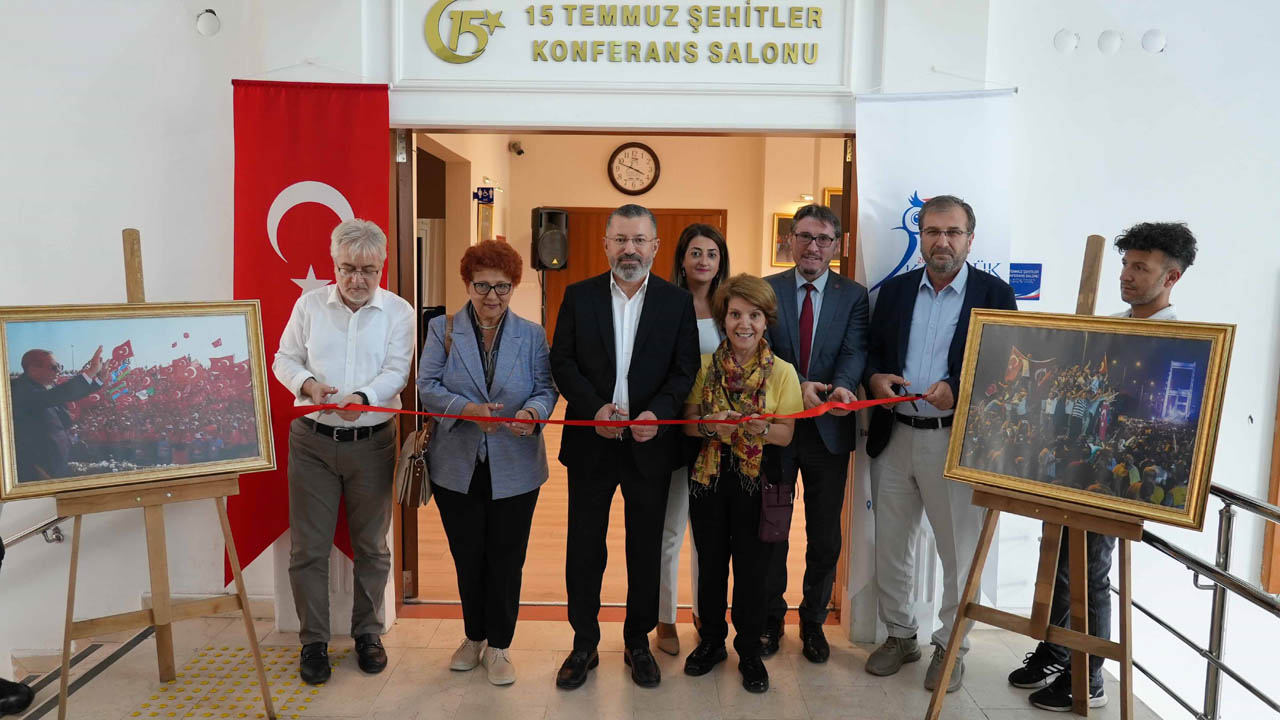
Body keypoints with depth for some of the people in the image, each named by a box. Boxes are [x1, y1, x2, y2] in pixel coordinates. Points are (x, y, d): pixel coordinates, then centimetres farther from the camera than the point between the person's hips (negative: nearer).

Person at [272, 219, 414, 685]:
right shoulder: (309, 304, 4)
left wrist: (363, 397, -28)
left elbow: (396, 372, -8)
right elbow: (285, 359, 6)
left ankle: (367, 632, 28)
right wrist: (307, 383, -16)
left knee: (371, 545, 10)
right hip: (312, 440, 1)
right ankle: (313, 641, 20)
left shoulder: (398, 311, -1)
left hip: (372, 442, 0)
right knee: (309, 546, 5)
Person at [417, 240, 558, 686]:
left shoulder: (532, 335, 2)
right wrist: (469, 409, -23)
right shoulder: (442, 330, 1)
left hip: (514, 469, 0)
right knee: (467, 557, 14)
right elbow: (427, 388, -6)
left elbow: (546, 389, 0)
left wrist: (533, 411, -23)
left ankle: (498, 645, 23)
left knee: (506, 559, 7)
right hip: (457, 467, 0)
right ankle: (474, 637, 34)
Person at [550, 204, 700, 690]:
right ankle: (584, 644, 25)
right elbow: (562, 362, -1)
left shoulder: (677, 302, 1)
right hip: (590, 443, 0)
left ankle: (638, 642, 29)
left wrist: (657, 413, -19)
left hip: (650, 444, 0)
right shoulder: (579, 296, 2)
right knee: (584, 547, 9)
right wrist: (595, 408, -16)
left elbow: (685, 369, -2)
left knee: (646, 549, 11)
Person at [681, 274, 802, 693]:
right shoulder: (705, 367, 1)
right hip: (709, 478, 2)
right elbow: (687, 423, 2)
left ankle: (749, 651, 25)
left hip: (758, 482, -2)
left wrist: (759, 427, -26)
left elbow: (785, 434, -6)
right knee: (710, 563, 12)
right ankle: (711, 641, 31)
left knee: (751, 568, 6)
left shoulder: (782, 372, -4)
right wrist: (709, 425, -20)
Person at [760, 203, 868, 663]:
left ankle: (813, 620, 30)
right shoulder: (766, 290, 0)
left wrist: (842, 386, -33)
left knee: (825, 534, 12)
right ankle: (770, 618, 31)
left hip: (829, 428, 1)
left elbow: (855, 351, -11)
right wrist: (799, 385, -28)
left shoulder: (853, 295, 2)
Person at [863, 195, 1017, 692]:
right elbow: (872, 352, 12)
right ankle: (900, 636, 31)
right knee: (890, 547, 13)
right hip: (894, 437, 4)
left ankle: (951, 646, 27)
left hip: (956, 441, -3)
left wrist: (956, 391, -20)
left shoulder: (994, 293, -2)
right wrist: (875, 377, -9)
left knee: (959, 553, 8)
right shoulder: (894, 290, 9)